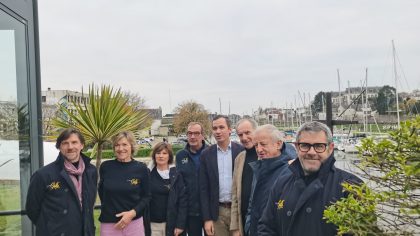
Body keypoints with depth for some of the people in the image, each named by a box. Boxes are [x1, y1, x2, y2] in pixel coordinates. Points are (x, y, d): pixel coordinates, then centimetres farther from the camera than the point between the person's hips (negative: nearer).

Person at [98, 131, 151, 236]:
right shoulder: (105, 166, -4)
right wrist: (107, 208, 11)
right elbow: (101, 190, 13)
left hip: (134, 222, -1)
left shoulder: (141, 168, -6)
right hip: (108, 223, 1)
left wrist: (133, 213, -11)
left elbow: (146, 196, 0)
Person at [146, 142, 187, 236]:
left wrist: (180, 224, -10)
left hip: (171, 223, -1)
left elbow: (183, 200, -6)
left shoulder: (177, 175, -3)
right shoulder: (148, 174, 2)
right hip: (152, 223, 2)